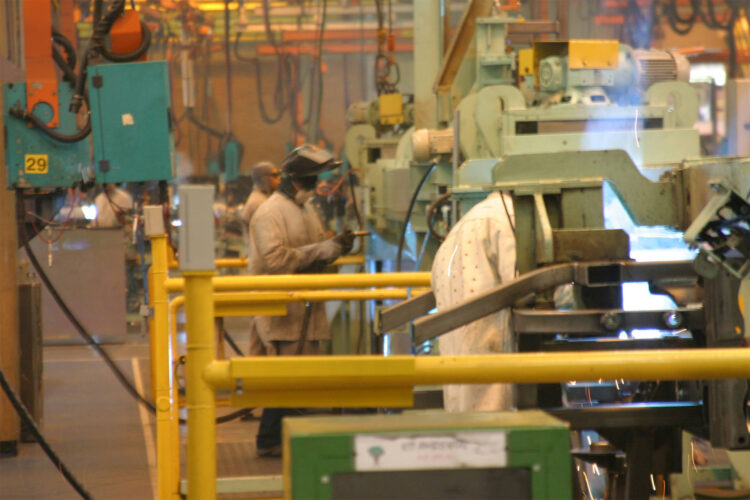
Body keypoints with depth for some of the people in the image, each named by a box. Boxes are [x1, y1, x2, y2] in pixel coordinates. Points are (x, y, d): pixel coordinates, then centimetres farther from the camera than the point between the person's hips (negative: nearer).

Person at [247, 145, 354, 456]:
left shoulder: (306, 210, 19)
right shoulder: (270, 213, -11)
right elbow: (276, 258, -22)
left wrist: (336, 246, 3)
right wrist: (321, 250, -18)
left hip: (306, 306, 9)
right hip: (282, 309, -9)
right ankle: (270, 441, -4)